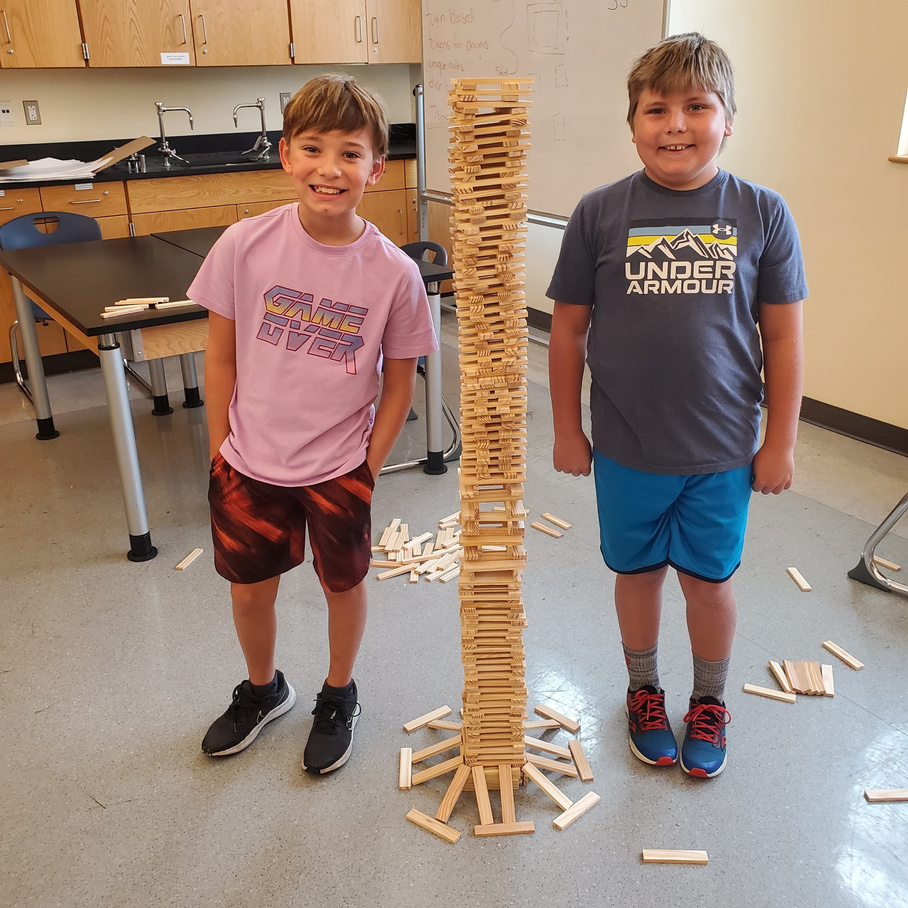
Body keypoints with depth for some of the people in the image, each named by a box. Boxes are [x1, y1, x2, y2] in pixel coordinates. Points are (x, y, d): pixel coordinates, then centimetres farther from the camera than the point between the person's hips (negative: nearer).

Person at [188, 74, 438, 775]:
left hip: (340, 468, -1)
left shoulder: (394, 273, -16)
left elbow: (400, 383, -4)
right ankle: (263, 689, 48)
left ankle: (339, 696, 45)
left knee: (343, 584, 17)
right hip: (249, 462, 2)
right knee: (250, 588, 18)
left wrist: (368, 469, -5)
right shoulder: (245, 245, -13)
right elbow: (221, 355, -2)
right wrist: (221, 448, 0)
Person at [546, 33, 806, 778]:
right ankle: (644, 690, 42)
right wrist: (567, 429, 2)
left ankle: (710, 703, 41)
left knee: (708, 577, 15)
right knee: (638, 571, 16)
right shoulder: (600, 213, -8)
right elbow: (569, 328, -1)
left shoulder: (762, 213, -6)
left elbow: (782, 336, -1)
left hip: (723, 449, 0)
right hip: (626, 448, 0)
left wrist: (780, 440, 1)